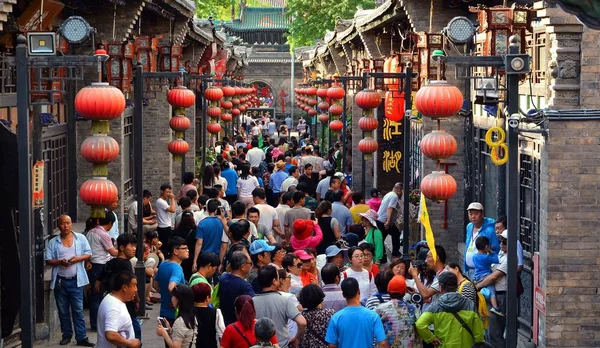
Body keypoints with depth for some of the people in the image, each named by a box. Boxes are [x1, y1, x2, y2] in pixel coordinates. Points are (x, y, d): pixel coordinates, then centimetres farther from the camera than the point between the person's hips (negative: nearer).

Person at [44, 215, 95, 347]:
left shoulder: (80, 238, 3)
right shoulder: (53, 242, 3)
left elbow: (88, 254, 2)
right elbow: (48, 260, 0)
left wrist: (77, 259, -16)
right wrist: (59, 262, -19)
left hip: (75, 281, -1)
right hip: (60, 281, 2)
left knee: (78, 310, -2)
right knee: (63, 311, 10)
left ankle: (81, 337, -1)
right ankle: (67, 335, 21)